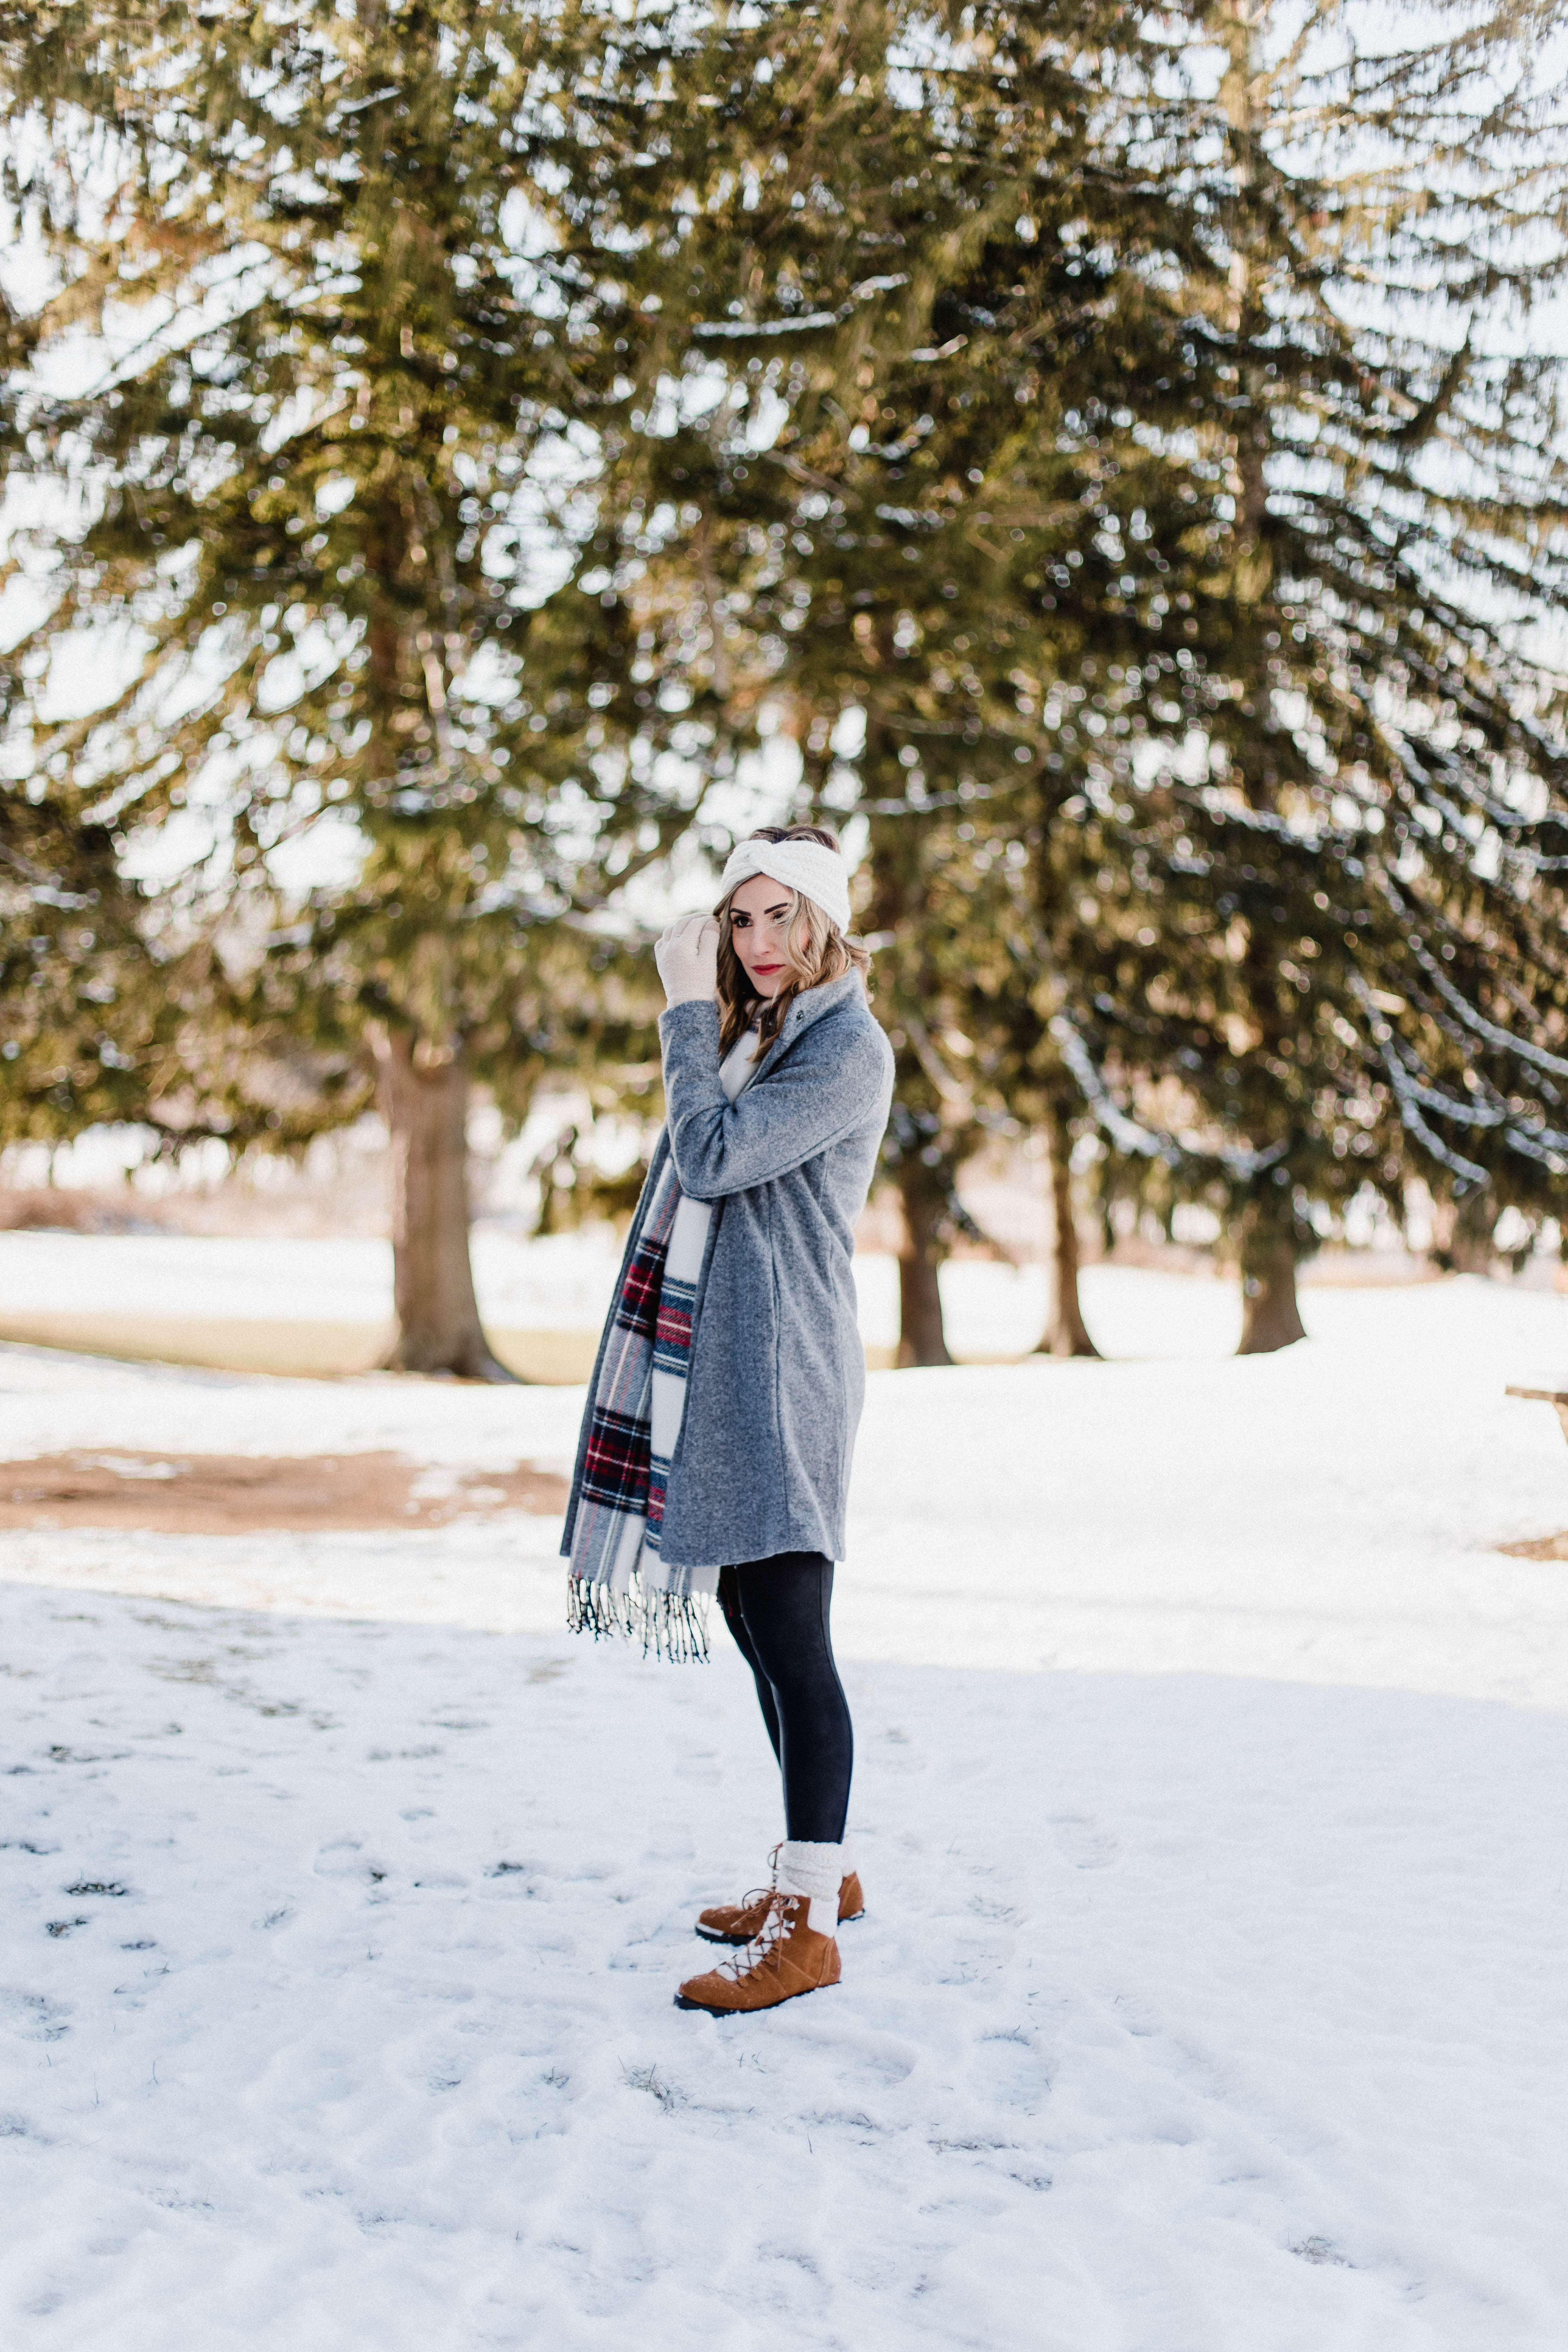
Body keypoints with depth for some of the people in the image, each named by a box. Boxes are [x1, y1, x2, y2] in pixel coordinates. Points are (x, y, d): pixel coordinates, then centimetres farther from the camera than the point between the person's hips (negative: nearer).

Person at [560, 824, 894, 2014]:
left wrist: (688, 1012, -11)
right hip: (716, 1365, 10)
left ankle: (811, 1927, -4)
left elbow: (713, 1156, -18)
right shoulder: (753, 1033, 19)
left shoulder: (848, 1047, -10)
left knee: (791, 1635, -9)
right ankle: (819, 1872, 27)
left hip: (780, 1371, -10)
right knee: (752, 1623, 15)